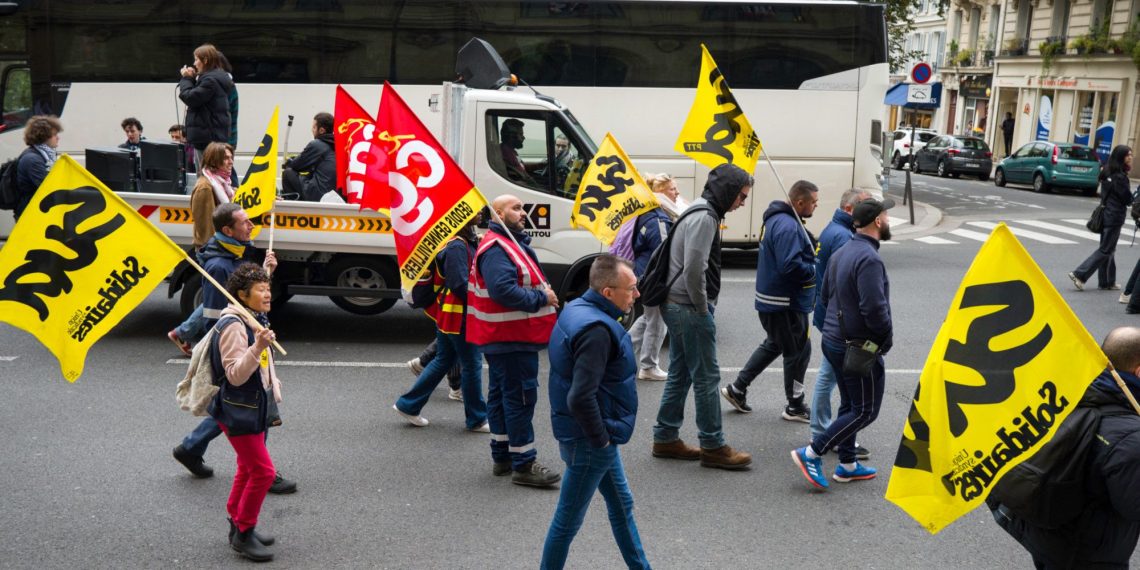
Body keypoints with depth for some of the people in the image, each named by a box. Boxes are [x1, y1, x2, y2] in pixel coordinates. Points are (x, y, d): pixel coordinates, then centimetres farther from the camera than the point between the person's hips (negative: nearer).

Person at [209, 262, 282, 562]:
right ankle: (243, 534, 4)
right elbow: (235, 375, -27)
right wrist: (258, 347, -38)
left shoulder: (258, 320, 8)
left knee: (248, 468, 19)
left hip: (257, 407, 10)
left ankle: (237, 523, 33)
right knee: (263, 471, -9)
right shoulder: (233, 326, -22)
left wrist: (273, 395, 24)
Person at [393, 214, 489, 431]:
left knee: (444, 360, 19)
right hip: (457, 315, -10)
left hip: (445, 313, 10)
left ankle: (407, 405, 24)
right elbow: (460, 285, -24)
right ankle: (477, 419, 12)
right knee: (471, 365, 1)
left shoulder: (465, 242, 10)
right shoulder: (457, 246, -21)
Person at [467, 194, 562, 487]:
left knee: (501, 394, 16)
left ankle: (502, 456, 27)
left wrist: (544, 294, 9)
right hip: (512, 339, -11)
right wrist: (541, 297, -21)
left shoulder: (511, 244, 18)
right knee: (520, 396, -8)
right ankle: (524, 465, -4)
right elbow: (503, 290, -30)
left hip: (505, 338, 11)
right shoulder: (496, 249, -19)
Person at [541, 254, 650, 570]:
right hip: (589, 441, -11)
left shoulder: (577, 309, 4)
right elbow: (581, 398, -33)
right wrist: (601, 439, -18)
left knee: (621, 505, 23)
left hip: (595, 436, 11)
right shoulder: (596, 329, -27)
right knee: (569, 519, 5)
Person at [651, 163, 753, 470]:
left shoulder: (699, 213, 16)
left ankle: (666, 438, 22)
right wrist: (702, 307, -15)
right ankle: (713, 447, 4)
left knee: (680, 375, 15)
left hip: (676, 306, 10)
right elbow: (694, 269, -26)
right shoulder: (704, 218, -17)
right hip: (689, 309, -10)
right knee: (706, 378, -3)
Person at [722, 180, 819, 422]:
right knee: (798, 350, 3)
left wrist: (814, 256, 5)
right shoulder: (788, 226, -24)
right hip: (785, 304, -10)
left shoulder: (779, 220, 10)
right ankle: (795, 407, 16)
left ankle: (737, 389, 27)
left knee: (774, 344, 23)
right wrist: (817, 269, -15)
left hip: (773, 301, 10)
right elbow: (790, 266, -30)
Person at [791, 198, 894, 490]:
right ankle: (811, 453, -4)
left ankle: (847, 465, 25)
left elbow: (825, 296, 17)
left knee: (850, 405, 18)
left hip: (834, 339, 10)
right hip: (858, 346, -10)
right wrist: (886, 338, -11)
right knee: (866, 410, 0)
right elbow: (874, 307, -26)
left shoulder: (841, 253, 9)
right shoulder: (869, 259, -21)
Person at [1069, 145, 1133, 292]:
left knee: (1107, 249, 14)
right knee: (1105, 250, -2)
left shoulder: (1108, 173, 8)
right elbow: (1128, 199, -14)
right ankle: (1080, 274, -7)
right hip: (1115, 218, -9)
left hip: (1106, 214, 9)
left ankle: (1107, 282, 20)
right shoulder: (1119, 176, -18)